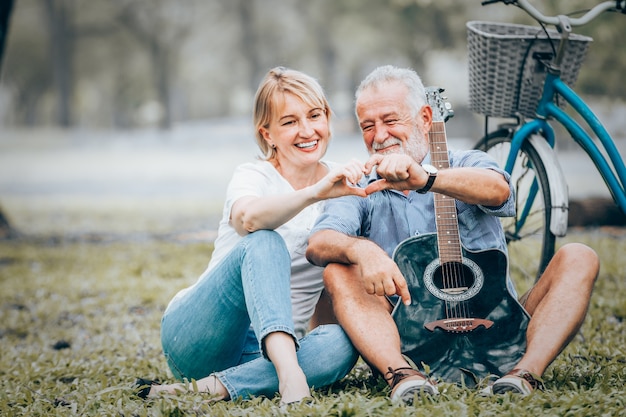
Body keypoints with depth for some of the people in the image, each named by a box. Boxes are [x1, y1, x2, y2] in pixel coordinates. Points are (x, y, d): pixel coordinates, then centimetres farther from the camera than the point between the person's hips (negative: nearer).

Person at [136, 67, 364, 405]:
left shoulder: (343, 190, 9)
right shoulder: (254, 176, -5)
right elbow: (248, 217, -31)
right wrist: (313, 194, -47)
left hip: (263, 353, 4)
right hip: (193, 333, -3)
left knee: (342, 342, -30)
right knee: (264, 242, -31)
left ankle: (210, 388, -34)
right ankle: (289, 375, -49)